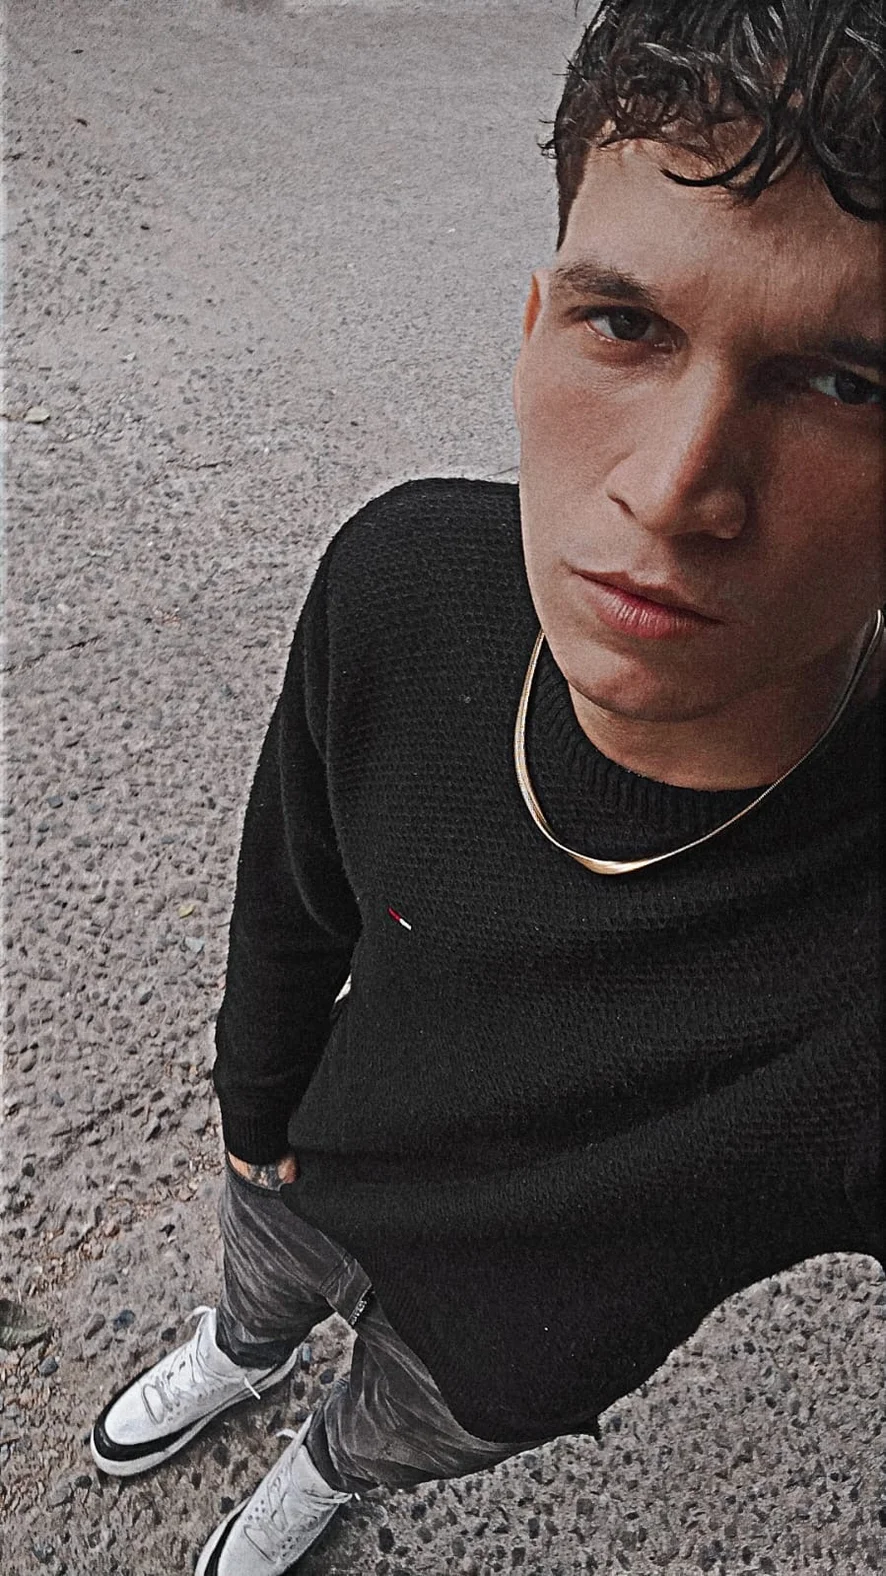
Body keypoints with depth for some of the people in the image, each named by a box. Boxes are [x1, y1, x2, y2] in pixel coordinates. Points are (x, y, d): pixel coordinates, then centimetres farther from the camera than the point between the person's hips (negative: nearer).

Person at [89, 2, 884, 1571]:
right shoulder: (404, 582, -33)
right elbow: (297, 895, -11)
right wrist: (254, 1114, 3)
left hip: (510, 1348, -1)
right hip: (317, 1169, 2)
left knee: (389, 1430, 35)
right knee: (260, 1287, 38)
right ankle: (236, 1358, 77)